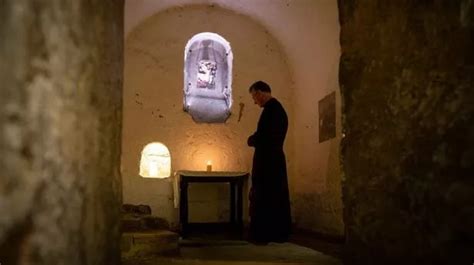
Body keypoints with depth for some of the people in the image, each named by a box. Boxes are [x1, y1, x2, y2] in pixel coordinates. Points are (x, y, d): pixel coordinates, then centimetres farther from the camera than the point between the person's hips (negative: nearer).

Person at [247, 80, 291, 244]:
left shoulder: (270, 108, -15)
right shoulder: (279, 108, 16)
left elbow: (262, 136, -20)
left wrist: (250, 140, -2)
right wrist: (255, 140, 8)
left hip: (266, 161, -10)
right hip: (276, 159, 10)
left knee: (262, 199, -4)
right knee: (277, 198, 11)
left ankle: (261, 235, 0)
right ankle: (279, 234, 16)